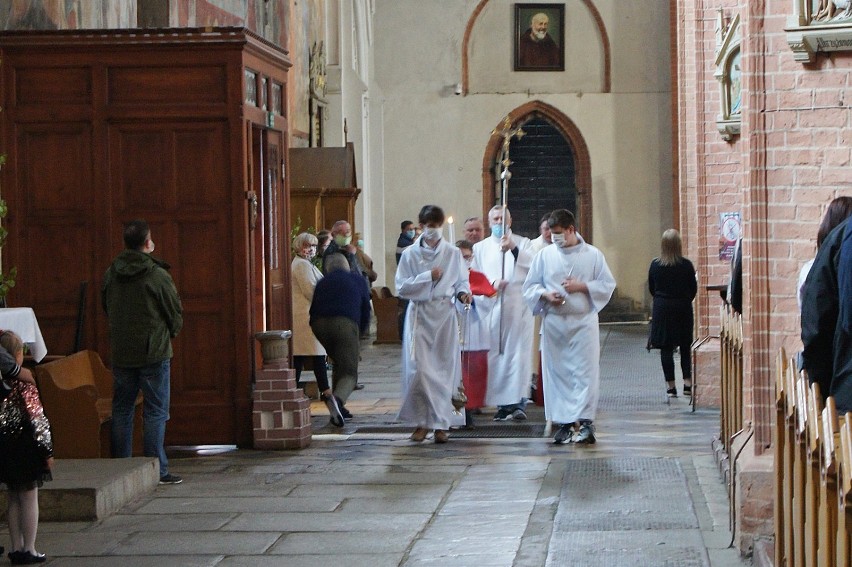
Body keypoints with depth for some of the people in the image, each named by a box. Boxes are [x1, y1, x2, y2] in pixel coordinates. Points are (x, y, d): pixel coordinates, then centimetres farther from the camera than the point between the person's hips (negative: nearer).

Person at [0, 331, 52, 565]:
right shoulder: (23, 385, -17)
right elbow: (36, 420, -16)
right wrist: (47, 450, -8)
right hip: (23, 447, -6)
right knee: (29, 499, 5)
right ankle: (28, 549, 8)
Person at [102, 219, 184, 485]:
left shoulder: (111, 275, 3)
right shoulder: (157, 276, -12)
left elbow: (107, 310, 13)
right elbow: (176, 315, -5)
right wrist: (170, 332, 15)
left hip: (121, 353, 5)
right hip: (154, 352, -5)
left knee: (122, 410, 12)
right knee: (155, 411, -1)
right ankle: (156, 470, -2)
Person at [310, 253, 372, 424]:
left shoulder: (322, 283, 28)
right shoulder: (358, 280, 24)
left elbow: (313, 309, 21)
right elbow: (366, 309, 22)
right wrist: (361, 331, 35)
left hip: (320, 324, 3)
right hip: (345, 322, -3)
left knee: (338, 363, 25)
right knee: (349, 371, -7)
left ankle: (338, 409, 19)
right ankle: (338, 399, -38)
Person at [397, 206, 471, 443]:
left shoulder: (453, 253, 6)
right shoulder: (410, 254, 3)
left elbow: (461, 280, 11)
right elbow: (401, 287, -2)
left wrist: (463, 292, -11)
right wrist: (428, 277, -12)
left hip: (444, 315, 1)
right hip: (419, 315, -1)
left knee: (444, 370, 0)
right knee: (418, 370, -8)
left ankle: (440, 424, 7)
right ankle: (421, 422, 6)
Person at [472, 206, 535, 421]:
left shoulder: (522, 243, 11)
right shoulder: (480, 248, 17)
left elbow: (533, 263, -8)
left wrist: (514, 249, -24)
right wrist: (492, 283, -8)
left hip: (519, 306, -1)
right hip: (493, 307, 2)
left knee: (519, 352, -9)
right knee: (497, 354, -3)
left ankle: (519, 402, -11)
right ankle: (503, 403, 1)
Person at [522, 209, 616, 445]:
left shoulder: (593, 255, 3)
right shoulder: (544, 255, 8)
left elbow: (608, 284, 4)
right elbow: (530, 286, 11)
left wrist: (582, 286, -10)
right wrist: (545, 295, -10)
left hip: (583, 321, -2)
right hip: (554, 322, 2)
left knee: (585, 371, -8)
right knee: (557, 372, 1)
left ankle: (585, 421, -8)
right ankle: (565, 422, 8)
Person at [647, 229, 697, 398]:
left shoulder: (655, 265, -7)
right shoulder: (686, 265, -9)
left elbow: (651, 289, 3)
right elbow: (694, 289, 0)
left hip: (662, 308, 0)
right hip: (683, 308, 0)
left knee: (666, 348, 4)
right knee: (685, 346, 12)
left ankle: (670, 386, 3)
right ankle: (687, 383, 6)